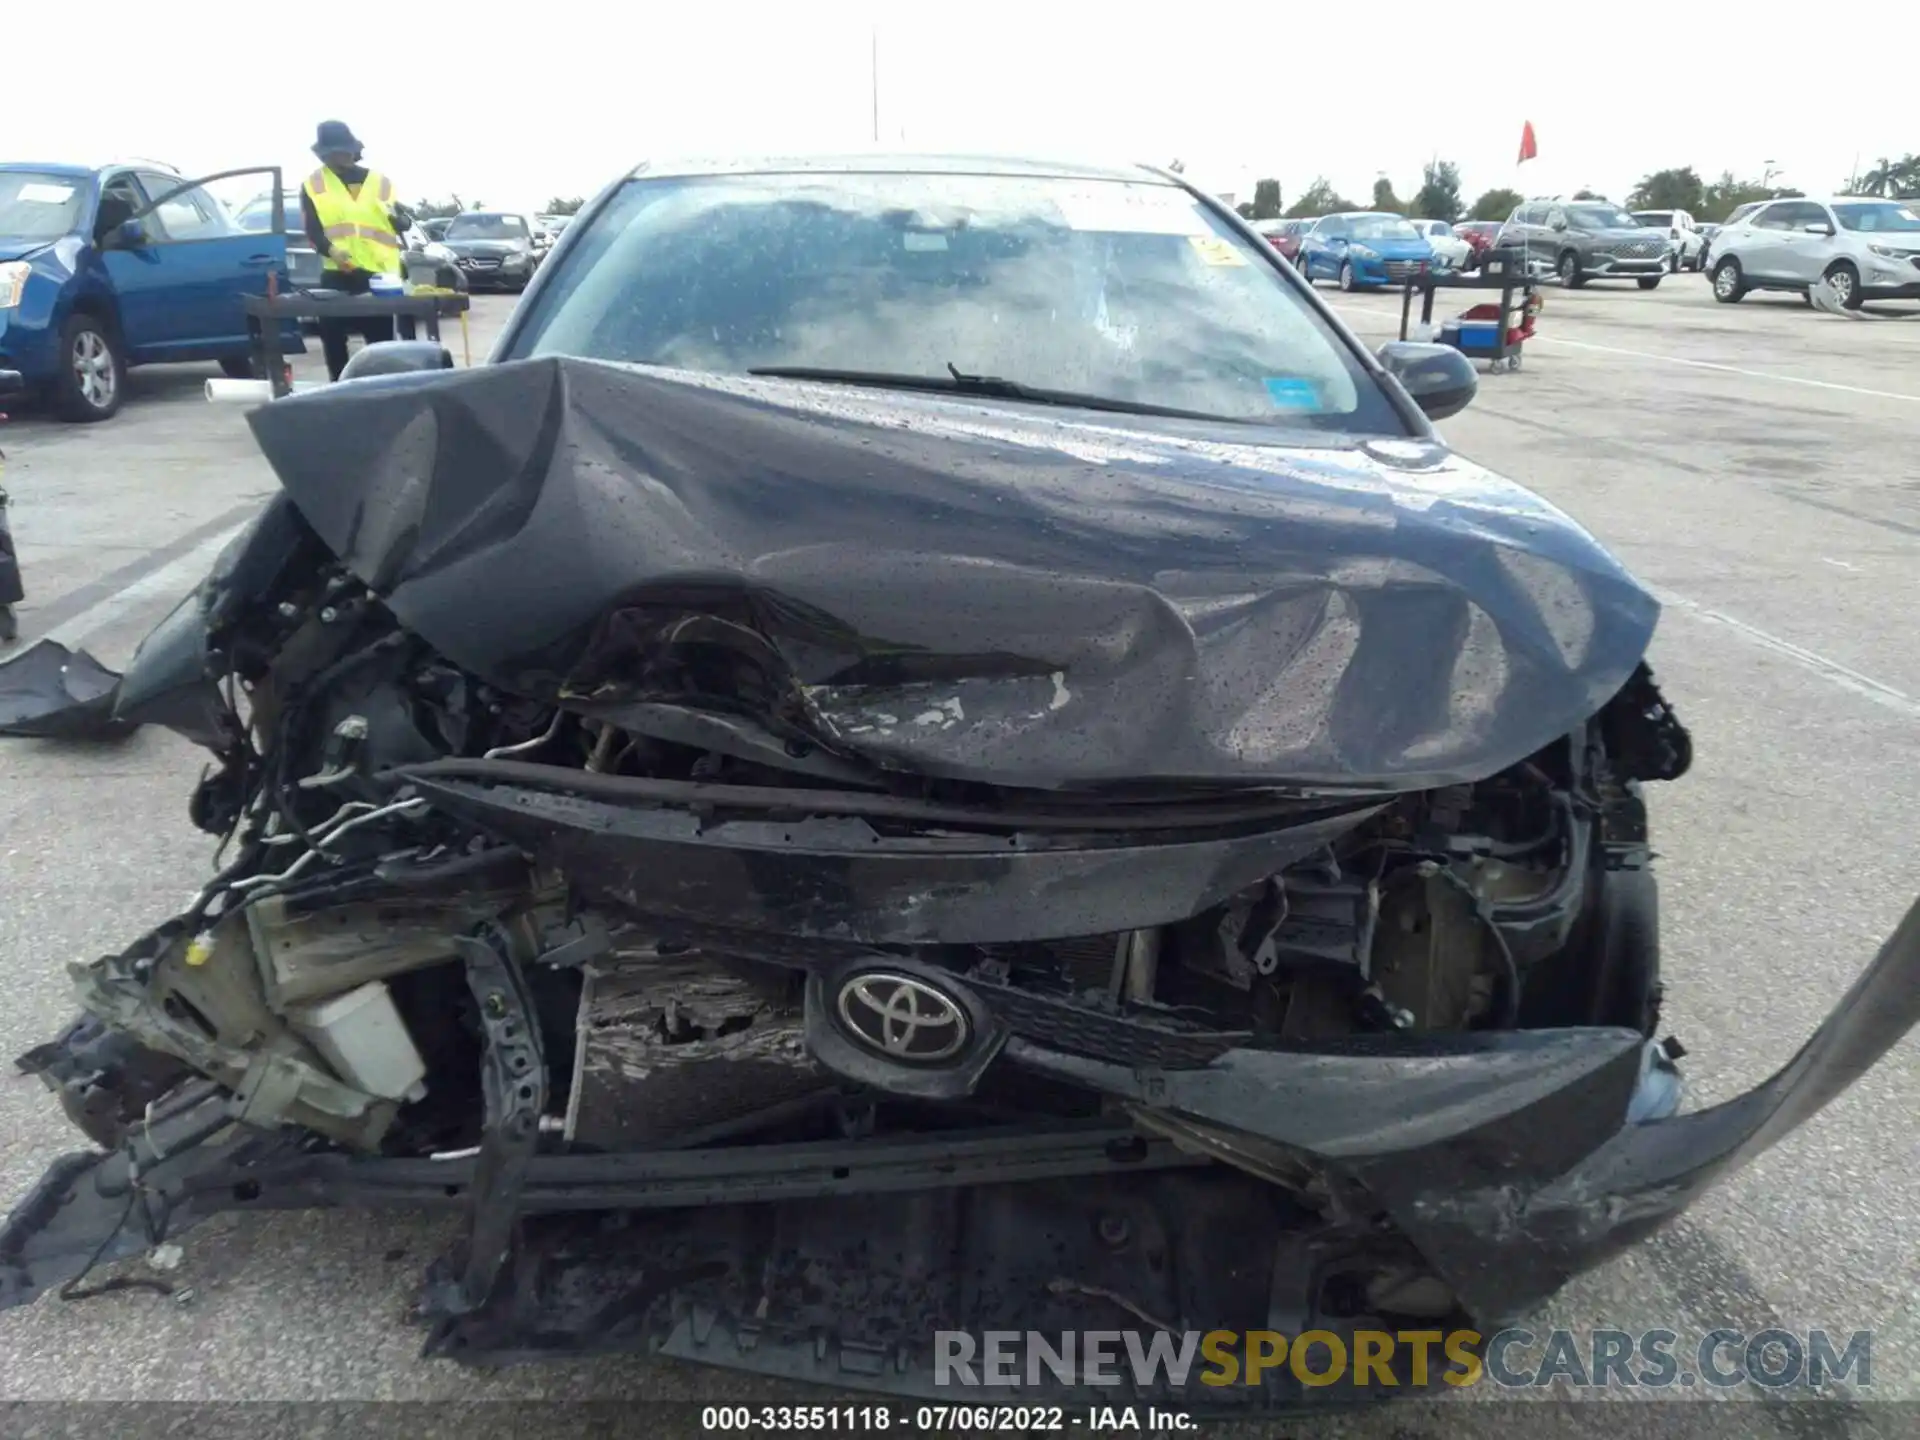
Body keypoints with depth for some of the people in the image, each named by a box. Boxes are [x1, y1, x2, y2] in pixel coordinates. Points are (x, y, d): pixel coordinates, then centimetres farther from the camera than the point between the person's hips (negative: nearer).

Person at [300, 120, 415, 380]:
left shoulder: (379, 181, 14)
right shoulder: (313, 185, 10)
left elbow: (405, 223, 15)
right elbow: (312, 231, 0)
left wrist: (396, 216, -9)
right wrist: (331, 250, -21)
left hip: (380, 274, 0)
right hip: (337, 274, 0)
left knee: (382, 341, 1)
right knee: (333, 339, 4)